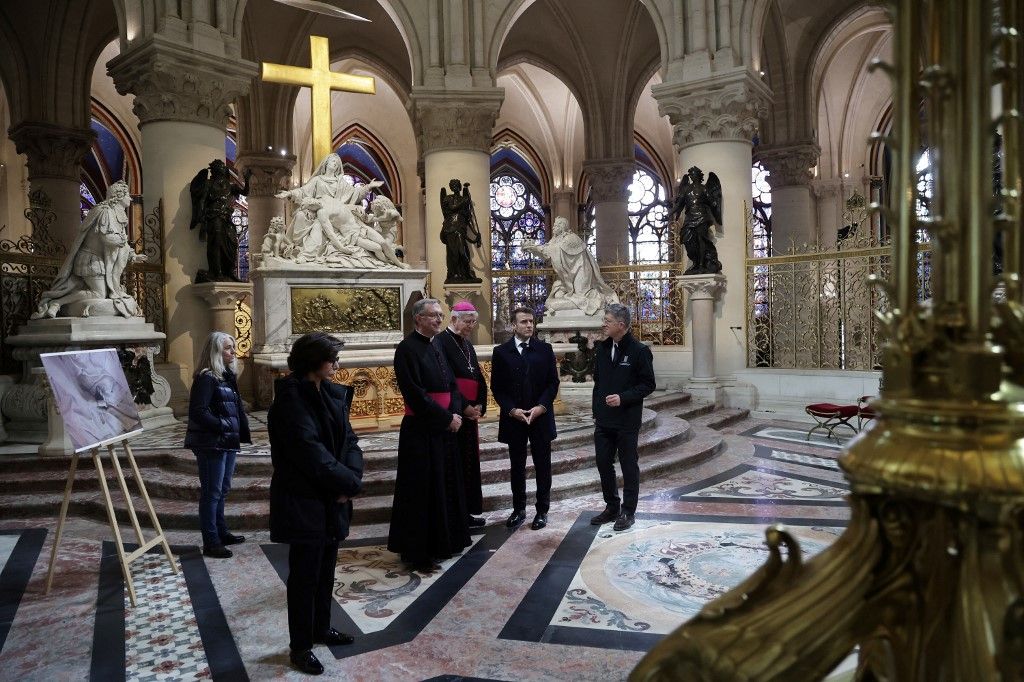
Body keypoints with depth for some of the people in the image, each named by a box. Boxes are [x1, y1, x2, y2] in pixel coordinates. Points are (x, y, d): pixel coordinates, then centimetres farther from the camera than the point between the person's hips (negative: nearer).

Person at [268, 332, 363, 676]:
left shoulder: (333, 394, 6)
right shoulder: (290, 398, -18)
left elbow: (349, 440, 4)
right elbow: (310, 451, -25)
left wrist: (351, 478, -13)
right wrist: (349, 482, -19)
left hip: (332, 497, 8)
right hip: (303, 501, -8)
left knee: (326, 567, 19)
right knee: (305, 574, 4)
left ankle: (321, 627, 37)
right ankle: (300, 646, 19)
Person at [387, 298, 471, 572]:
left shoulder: (437, 347, 12)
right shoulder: (408, 348, -13)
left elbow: (452, 385, 12)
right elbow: (416, 394, -19)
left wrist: (456, 413, -5)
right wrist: (447, 418, -14)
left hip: (445, 428, 8)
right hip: (420, 431, -8)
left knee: (445, 485, 15)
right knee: (422, 490, 0)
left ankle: (442, 542, 29)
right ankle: (418, 552, 13)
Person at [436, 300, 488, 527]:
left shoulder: (467, 345, 16)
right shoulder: (441, 342, -10)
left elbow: (479, 378, 15)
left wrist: (480, 405, 0)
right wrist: (464, 407, -16)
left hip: (470, 413, 8)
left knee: (469, 462, 11)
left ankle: (467, 512, 21)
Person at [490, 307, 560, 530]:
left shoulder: (545, 349, 2)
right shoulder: (501, 352, 0)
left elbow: (553, 382, 1)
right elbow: (497, 387, 0)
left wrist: (541, 406, -12)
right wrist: (512, 410, -12)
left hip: (541, 417, 0)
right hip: (513, 418, 0)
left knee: (543, 466, 6)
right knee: (517, 466, 9)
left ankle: (542, 510, 18)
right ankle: (519, 509, 21)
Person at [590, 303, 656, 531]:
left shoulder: (639, 351, -10)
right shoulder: (603, 348, 8)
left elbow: (648, 384, -9)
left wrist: (623, 398, -20)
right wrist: (596, 411, 11)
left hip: (627, 421, -6)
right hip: (603, 420, 6)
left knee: (629, 466, 6)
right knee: (603, 464, 12)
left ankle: (627, 512, 18)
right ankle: (612, 507, 28)